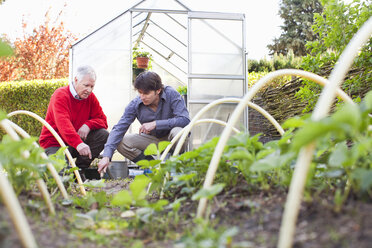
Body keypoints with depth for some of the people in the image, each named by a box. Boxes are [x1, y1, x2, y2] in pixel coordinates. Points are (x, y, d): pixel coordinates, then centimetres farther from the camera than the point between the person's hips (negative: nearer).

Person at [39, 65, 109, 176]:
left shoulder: (90, 97, 2)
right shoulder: (60, 95, -18)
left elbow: (102, 120, 0)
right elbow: (63, 124, -34)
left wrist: (88, 124, -24)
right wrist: (78, 143, -50)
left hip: (78, 141, 6)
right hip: (54, 143, -6)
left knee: (103, 135, -15)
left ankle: (79, 169, -8)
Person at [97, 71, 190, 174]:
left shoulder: (172, 95, -21)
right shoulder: (135, 104, -15)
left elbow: (185, 120, -30)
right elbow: (118, 129, -18)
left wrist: (155, 124, -33)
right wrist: (106, 156, -31)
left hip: (170, 138, -3)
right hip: (152, 140, 3)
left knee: (178, 131, -37)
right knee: (121, 142, -18)